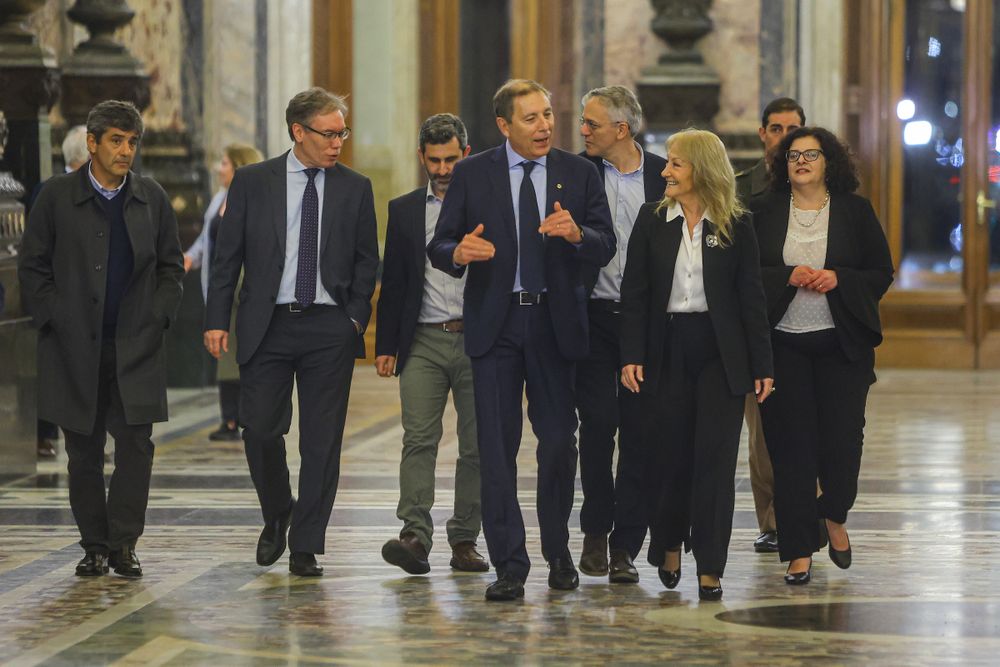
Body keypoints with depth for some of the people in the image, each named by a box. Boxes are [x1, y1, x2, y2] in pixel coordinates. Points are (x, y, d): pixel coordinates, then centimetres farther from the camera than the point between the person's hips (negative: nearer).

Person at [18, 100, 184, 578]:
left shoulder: (152, 198, 8)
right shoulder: (57, 196, 1)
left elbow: (171, 266, 14)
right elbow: (32, 268, 4)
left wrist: (157, 317, 2)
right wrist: (53, 320, -4)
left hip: (136, 346, 1)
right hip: (75, 346, -1)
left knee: (136, 444, -7)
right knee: (83, 452, 4)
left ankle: (123, 543, 1)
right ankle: (95, 546, 13)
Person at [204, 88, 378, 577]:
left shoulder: (355, 188, 7)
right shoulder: (252, 183, 3)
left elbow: (367, 260, 11)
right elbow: (228, 256, 4)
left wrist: (356, 317, 0)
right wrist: (217, 320, -3)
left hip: (330, 329, 1)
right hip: (267, 325, -1)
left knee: (321, 441, -1)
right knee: (261, 430, -3)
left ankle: (306, 548, 6)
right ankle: (276, 518, 24)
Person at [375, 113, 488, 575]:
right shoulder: (404, 211, 11)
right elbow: (393, 283, 12)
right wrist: (385, 346, 6)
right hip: (424, 342, 1)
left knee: (476, 445, 2)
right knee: (418, 438, -11)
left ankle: (464, 539, 9)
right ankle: (415, 536, -18)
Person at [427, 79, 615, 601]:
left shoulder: (578, 173, 6)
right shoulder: (472, 175, 3)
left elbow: (606, 247, 0)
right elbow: (439, 246, 1)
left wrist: (576, 233, -22)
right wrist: (458, 253, -22)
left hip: (555, 322, 1)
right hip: (495, 323, -1)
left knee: (559, 440, 5)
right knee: (497, 445, -4)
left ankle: (558, 552, 24)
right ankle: (509, 565, 0)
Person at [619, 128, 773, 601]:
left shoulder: (735, 226, 1)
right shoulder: (652, 220, 4)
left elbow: (751, 297, 2)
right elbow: (634, 292, 3)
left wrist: (762, 365, -1)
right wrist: (631, 357, -5)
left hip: (720, 354, -1)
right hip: (667, 349, 1)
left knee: (715, 457, -3)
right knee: (670, 454, 6)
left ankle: (710, 567, 1)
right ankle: (669, 546, 28)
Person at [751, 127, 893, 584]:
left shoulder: (855, 211, 6)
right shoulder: (763, 212, 6)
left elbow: (881, 273, 6)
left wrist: (838, 279, -12)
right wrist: (788, 277, -13)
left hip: (842, 342, 0)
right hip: (782, 343, 0)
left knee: (843, 439, -5)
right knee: (790, 445, -1)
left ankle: (835, 516, 26)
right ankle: (799, 551, 5)